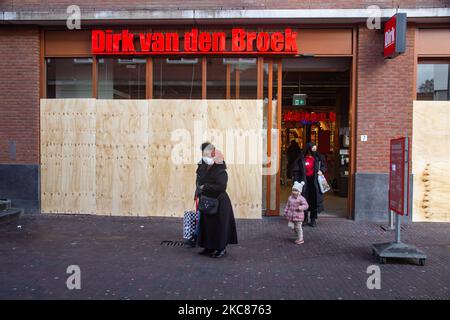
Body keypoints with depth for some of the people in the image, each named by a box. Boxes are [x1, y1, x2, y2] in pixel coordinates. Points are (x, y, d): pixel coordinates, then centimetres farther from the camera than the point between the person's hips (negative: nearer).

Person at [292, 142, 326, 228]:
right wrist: (297, 182, -8)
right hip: (304, 183, -2)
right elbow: (296, 171, -1)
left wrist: (321, 170, -2)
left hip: (315, 183, 2)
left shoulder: (319, 158, 3)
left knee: (314, 201, 4)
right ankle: (304, 219, 18)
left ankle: (313, 219, 18)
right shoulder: (301, 159, -4)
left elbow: (324, 166, 19)